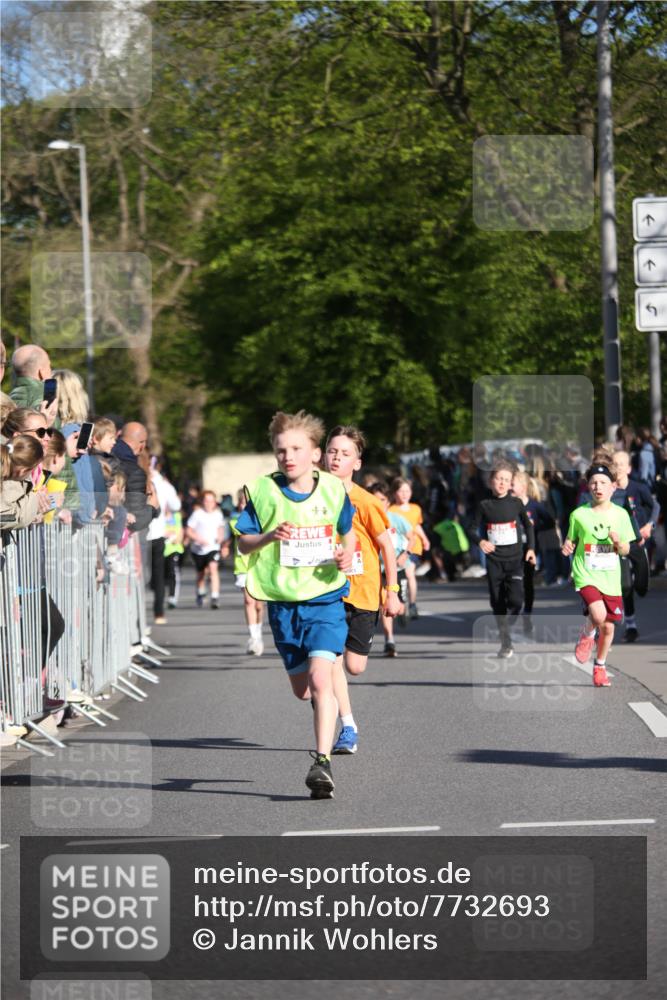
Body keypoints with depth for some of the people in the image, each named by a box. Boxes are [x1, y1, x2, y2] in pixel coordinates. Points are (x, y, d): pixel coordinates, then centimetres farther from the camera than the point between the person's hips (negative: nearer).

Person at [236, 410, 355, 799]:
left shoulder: (333, 490, -1)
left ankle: (323, 761, -21)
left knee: (321, 678, -20)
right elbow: (243, 543, 2)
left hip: (325, 596, -2)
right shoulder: (263, 491, -3)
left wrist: (347, 555, -5)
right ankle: (328, 712, 50)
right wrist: (269, 537, -19)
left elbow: (348, 530, 16)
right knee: (302, 689, 14)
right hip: (282, 602, 2)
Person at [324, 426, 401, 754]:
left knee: (355, 666, 2)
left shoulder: (365, 503, -12)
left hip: (363, 591, -2)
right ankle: (347, 727, -2)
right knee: (332, 660, -10)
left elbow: (386, 546, -4)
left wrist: (392, 592, -3)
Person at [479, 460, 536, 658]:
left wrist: (530, 548, 4)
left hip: (515, 559, -1)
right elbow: (479, 529, 8)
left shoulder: (516, 503, 1)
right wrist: (481, 541, -13)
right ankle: (505, 642, 14)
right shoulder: (485, 506, 1)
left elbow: (528, 525, 12)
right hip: (494, 560, 1)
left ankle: (506, 628, 4)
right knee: (497, 603, 4)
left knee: (515, 600, -18)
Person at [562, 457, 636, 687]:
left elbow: (626, 551, 8)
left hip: (611, 578, 3)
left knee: (608, 627, 7)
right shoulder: (579, 514, -3)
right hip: (586, 575, -3)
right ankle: (587, 635, 7)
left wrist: (618, 542, -14)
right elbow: (571, 541, 8)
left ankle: (600, 667, 29)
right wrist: (566, 547, -14)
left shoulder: (620, 515, 2)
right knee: (598, 615, -27)